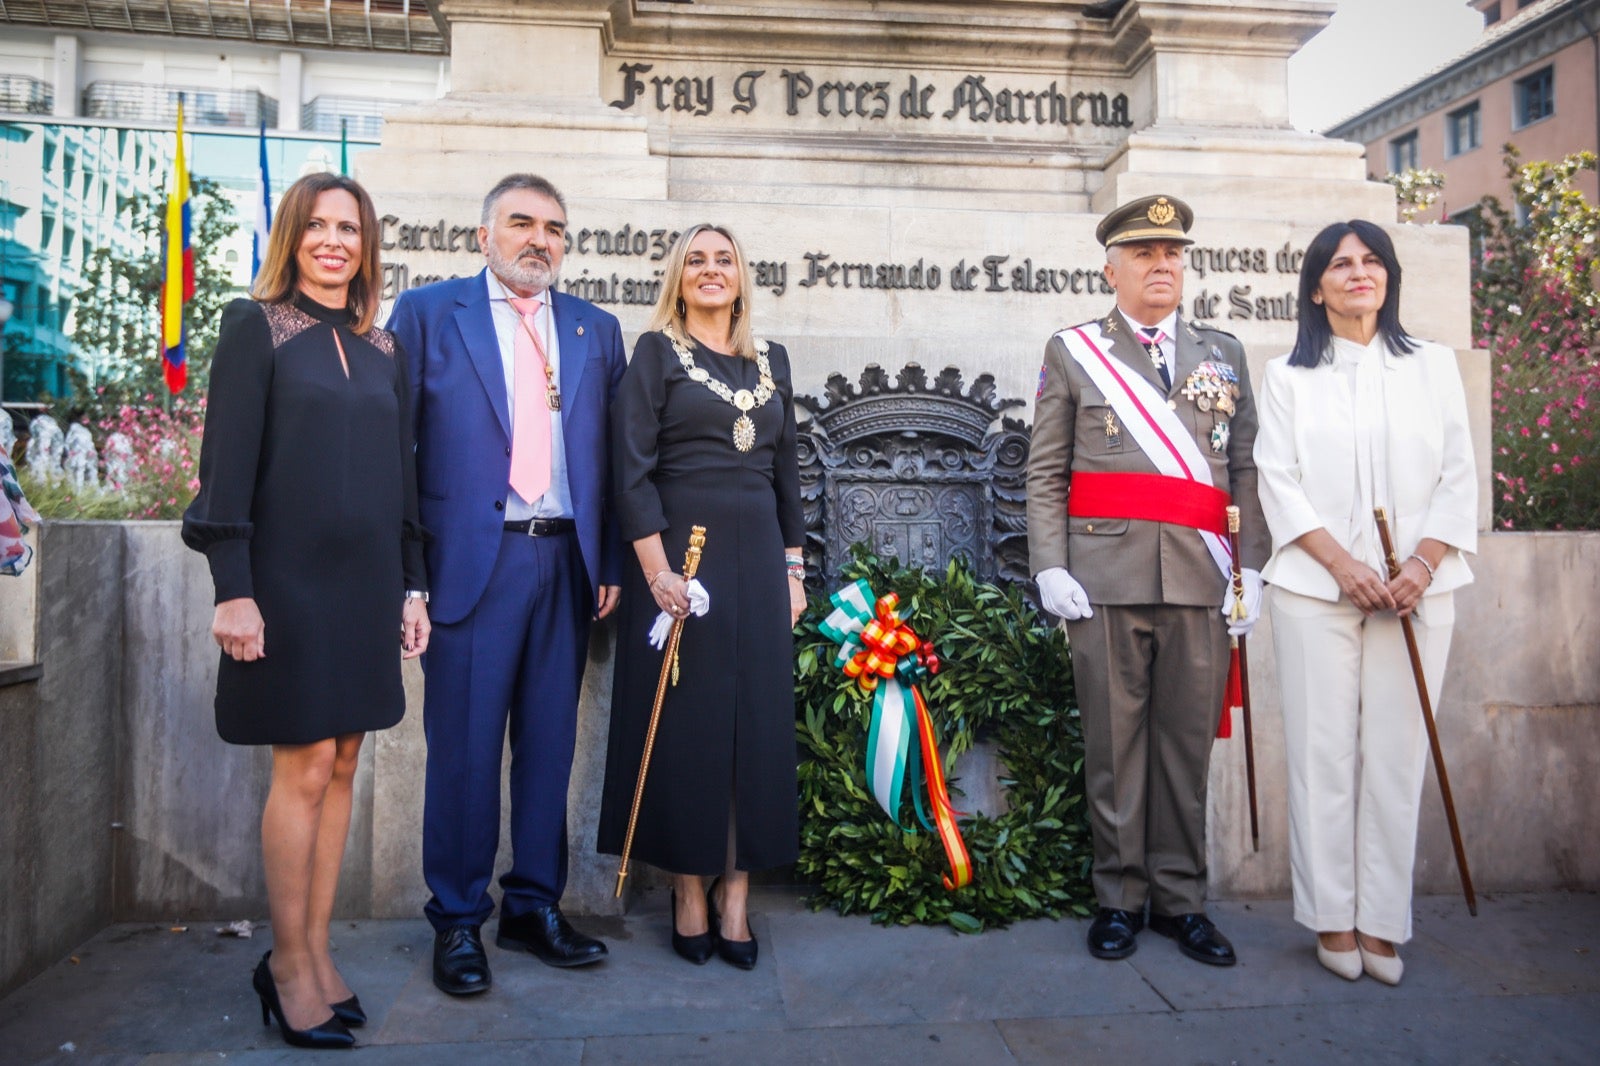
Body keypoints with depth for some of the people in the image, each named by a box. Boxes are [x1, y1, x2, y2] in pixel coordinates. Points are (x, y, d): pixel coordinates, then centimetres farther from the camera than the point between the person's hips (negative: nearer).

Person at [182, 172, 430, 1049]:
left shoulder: (382, 348, 13)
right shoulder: (255, 326, -1)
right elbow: (227, 462, -7)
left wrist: (411, 585, 11)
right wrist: (233, 589, -14)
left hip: (366, 582, 5)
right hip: (289, 579, -5)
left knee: (340, 763, 8)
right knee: (306, 765, -2)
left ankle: (315, 953, 20)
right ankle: (290, 964, 15)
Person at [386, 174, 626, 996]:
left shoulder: (596, 330, 14)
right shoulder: (427, 311, 5)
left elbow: (608, 458, 11)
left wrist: (608, 563, 5)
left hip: (564, 562, 4)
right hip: (472, 560, -3)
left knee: (549, 743, 10)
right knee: (464, 748, 3)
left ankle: (535, 906, 24)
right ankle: (458, 921, 19)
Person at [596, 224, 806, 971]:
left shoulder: (772, 362, 14)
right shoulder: (657, 352, 1)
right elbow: (632, 469, -7)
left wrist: (793, 569, 10)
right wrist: (657, 570, -16)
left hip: (757, 558, 4)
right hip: (680, 550, -4)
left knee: (758, 719, 4)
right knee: (683, 719, 2)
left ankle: (735, 891, 16)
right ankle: (689, 890, 16)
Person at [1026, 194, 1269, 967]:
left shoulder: (1224, 354, 16)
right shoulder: (1072, 353, 9)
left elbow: (1245, 470, 11)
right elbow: (1044, 474, 4)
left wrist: (1250, 569, 1)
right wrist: (1050, 568, -6)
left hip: (1201, 579, 2)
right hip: (1107, 576, -2)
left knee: (1188, 743, 7)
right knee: (1114, 741, 4)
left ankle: (1180, 898, 20)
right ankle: (1120, 898, 17)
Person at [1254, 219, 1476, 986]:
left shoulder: (1433, 366, 13)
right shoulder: (1288, 375, 8)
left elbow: (1458, 476, 7)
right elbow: (1278, 480, 0)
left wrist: (1423, 564, -8)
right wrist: (1343, 564, -11)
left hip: (1416, 590, 2)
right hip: (1315, 586, -1)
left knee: (1396, 752, 2)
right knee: (1323, 751, 0)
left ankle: (1382, 922, 11)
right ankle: (1332, 918, 11)